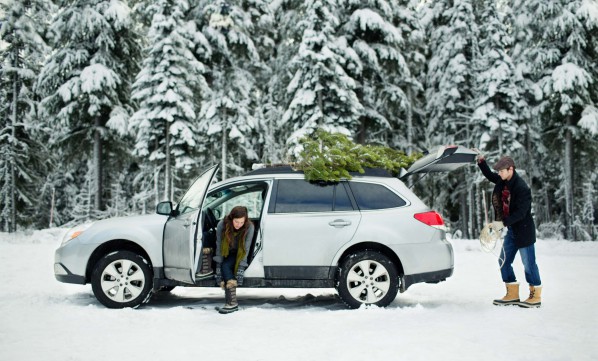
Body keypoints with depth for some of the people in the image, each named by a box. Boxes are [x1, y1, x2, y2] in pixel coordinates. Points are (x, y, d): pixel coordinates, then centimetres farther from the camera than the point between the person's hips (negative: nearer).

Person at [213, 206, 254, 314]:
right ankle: (231, 302, -29)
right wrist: (218, 265, -23)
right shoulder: (222, 225, -22)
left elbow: (246, 249, -23)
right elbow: (219, 245, -18)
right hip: (226, 254, 3)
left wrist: (241, 267, -29)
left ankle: (232, 302, -36)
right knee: (223, 267, -29)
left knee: (226, 266, -30)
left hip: (239, 255, -3)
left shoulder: (249, 227, -26)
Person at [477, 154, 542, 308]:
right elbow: (489, 175, 23)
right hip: (511, 230, 9)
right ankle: (512, 295, 17)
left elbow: (521, 213, -25)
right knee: (504, 261, 9)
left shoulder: (521, 187, -22)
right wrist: (481, 161, 9)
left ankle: (536, 296, 11)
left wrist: (503, 223, -29)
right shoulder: (503, 181, 3)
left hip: (523, 230, -9)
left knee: (528, 263, -1)